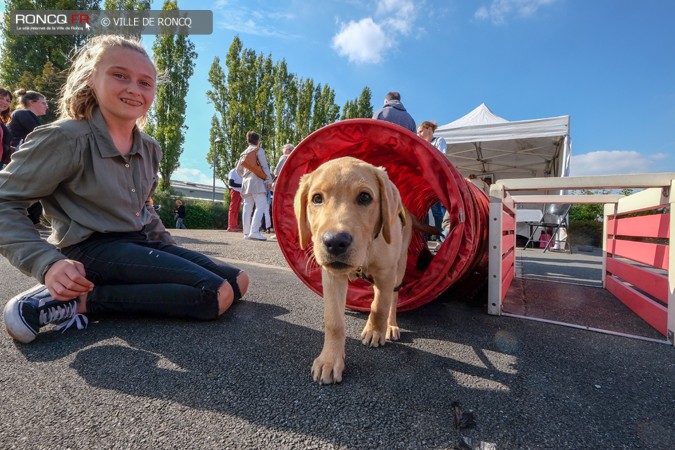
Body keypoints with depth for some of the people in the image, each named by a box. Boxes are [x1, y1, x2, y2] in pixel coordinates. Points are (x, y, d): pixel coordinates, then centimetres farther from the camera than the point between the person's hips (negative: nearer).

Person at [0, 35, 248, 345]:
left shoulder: (150, 149, 8)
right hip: (93, 249, -7)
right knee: (215, 295, -22)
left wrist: (169, 247, 13)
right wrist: (47, 262, -23)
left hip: (142, 243, 8)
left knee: (237, 282, 2)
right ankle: (77, 300, -14)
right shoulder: (66, 138, -12)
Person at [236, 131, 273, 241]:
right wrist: (269, 180, -8)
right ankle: (254, 231, -26)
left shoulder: (244, 153, 21)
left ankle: (247, 232, 9)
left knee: (248, 206, 8)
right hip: (256, 180, -8)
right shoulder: (258, 149, 1)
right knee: (261, 205, -14)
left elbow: (238, 169, 23)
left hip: (246, 181, 8)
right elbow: (265, 166, -8)